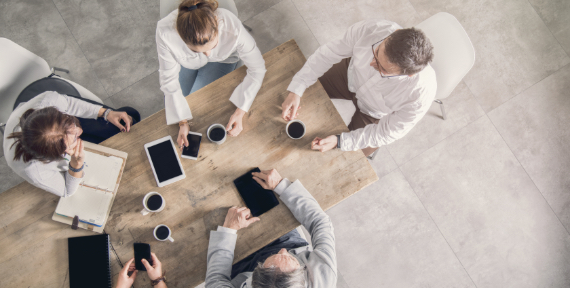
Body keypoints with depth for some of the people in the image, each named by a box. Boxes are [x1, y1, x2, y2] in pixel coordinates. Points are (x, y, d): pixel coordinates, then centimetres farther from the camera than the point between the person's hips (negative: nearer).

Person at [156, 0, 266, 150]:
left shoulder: (233, 29, -43)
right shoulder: (165, 32, -40)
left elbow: (257, 69, -27)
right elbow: (169, 79, -24)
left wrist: (240, 112, -33)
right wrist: (182, 122, -24)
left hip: (220, 61, -1)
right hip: (184, 62, 2)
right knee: (171, 109, 5)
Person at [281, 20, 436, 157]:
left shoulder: (421, 92, -40)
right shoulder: (370, 29, -37)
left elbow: (386, 134, -25)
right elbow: (329, 53, -21)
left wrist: (339, 142, -35)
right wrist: (296, 90, -29)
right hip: (351, 76, 3)